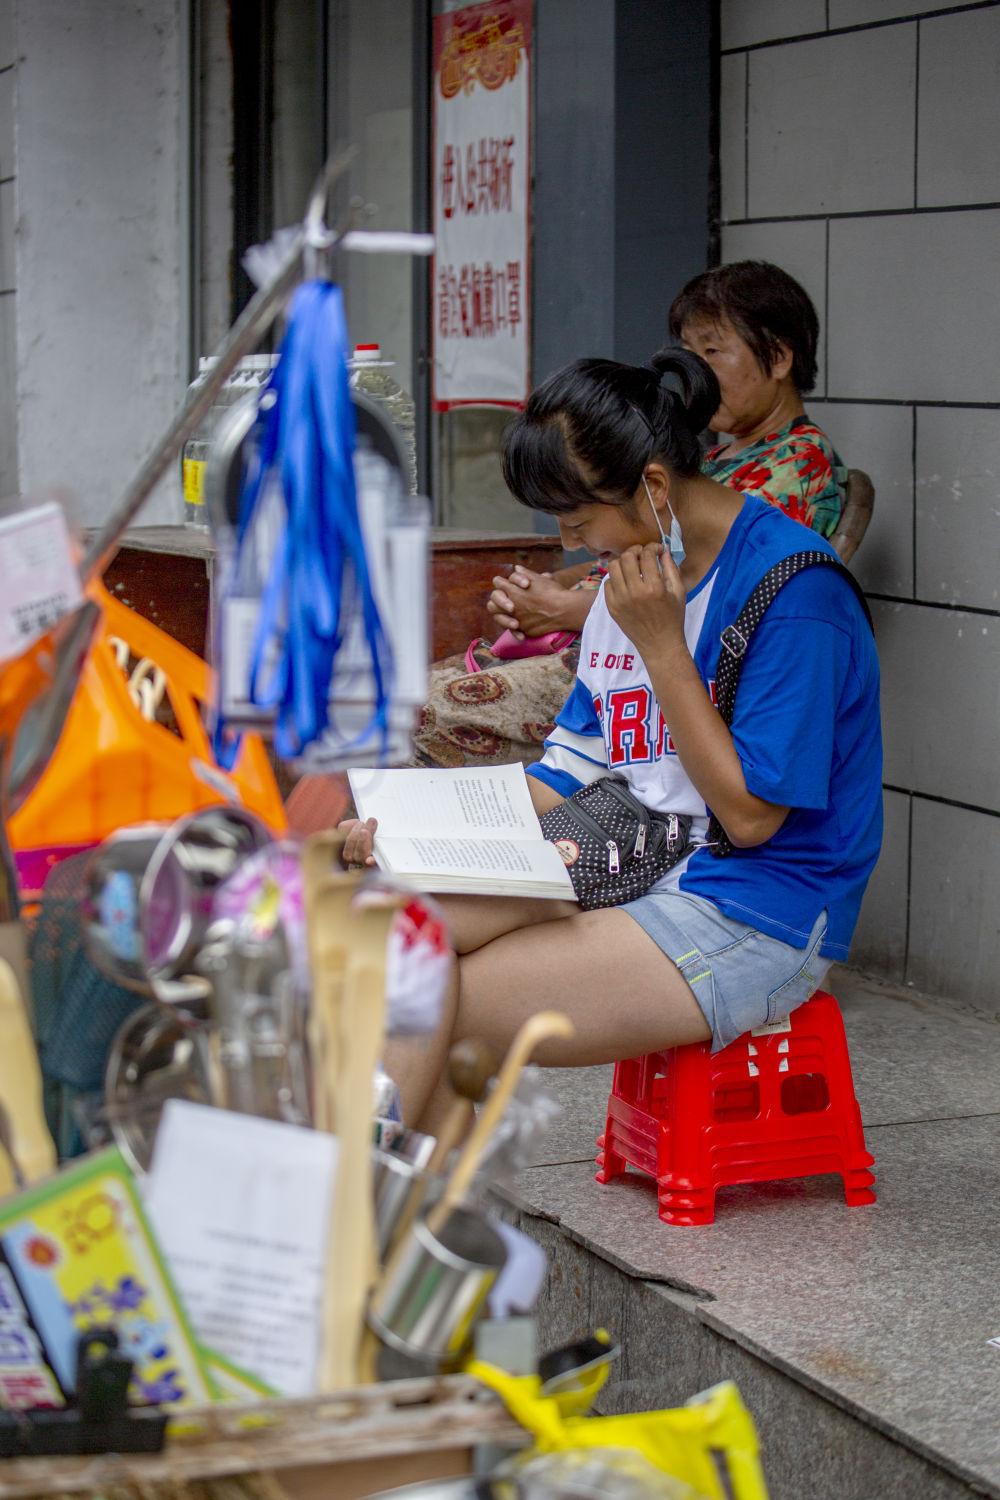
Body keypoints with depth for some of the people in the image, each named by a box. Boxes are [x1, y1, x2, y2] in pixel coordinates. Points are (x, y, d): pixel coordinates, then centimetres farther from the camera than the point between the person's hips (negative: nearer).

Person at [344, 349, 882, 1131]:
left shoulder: (794, 588, -16)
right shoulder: (635, 572, 11)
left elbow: (751, 813, -16)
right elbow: (568, 772, 15)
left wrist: (660, 643, -18)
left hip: (755, 920, -8)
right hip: (629, 871, 8)